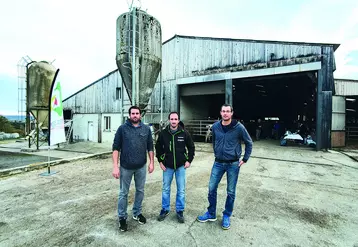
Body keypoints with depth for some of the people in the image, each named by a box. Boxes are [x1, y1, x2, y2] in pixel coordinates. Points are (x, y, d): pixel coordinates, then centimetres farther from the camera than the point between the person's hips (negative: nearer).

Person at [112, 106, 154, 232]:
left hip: (141, 167, 3)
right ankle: (122, 218, 30)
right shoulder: (122, 128, -6)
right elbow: (116, 148, -7)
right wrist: (115, 166, -12)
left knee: (140, 191, 16)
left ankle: (137, 213, 37)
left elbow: (150, 147, 6)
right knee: (123, 193, 11)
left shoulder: (146, 129, 1)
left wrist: (151, 162, 2)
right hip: (125, 167, -2)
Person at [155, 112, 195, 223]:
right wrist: (160, 161, 1)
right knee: (165, 189, 12)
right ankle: (165, 209, 31)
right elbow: (158, 147, 5)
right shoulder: (163, 133, -6)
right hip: (167, 166, 1)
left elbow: (191, 147, 3)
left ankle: (180, 211, 26)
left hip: (181, 166, 0)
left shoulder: (184, 133, -8)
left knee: (181, 190, 8)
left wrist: (189, 160, -2)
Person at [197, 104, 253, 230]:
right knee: (211, 189, 7)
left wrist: (245, 159, 0)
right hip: (218, 163, 3)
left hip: (233, 164, -2)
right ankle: (211, 213, 28)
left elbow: (249, 143, 1)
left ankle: (226, 216, 31)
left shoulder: (239, 127, -12)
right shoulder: (215, 126, -3)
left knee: (230, 192, 10)